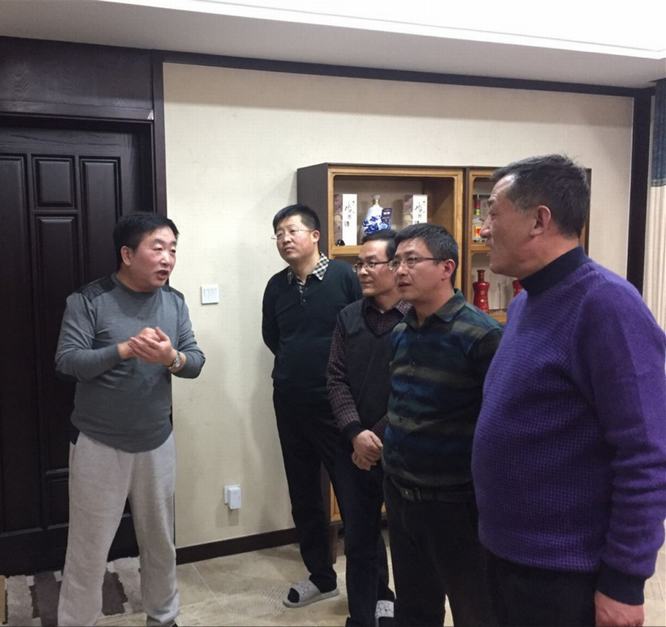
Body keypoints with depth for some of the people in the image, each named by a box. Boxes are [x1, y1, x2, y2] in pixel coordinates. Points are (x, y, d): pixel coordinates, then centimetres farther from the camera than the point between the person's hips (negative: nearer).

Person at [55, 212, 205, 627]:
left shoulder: (175, 301, 1)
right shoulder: (89, 300, -12)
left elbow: (196, 361, -3)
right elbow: (67, 361, -19)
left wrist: (172, 358, -26)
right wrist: (123, 349, -31)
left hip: (157, 443, 4)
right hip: (99, 445, -4)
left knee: (161, 541, 19)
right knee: (89, 550, 7)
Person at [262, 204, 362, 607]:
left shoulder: (344, 276, -10)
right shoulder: (276, 286, 6)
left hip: (336, 401, -5)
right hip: (290, 403, 6)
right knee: (303, 494, 14)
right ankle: (321, 577, 30)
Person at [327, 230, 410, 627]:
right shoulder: (349, 318, 6)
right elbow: (337, 379, 2)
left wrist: (380, 439, -12)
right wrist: (356, 433, -11)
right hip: (355, 450, 5)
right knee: (359, 539, 15)